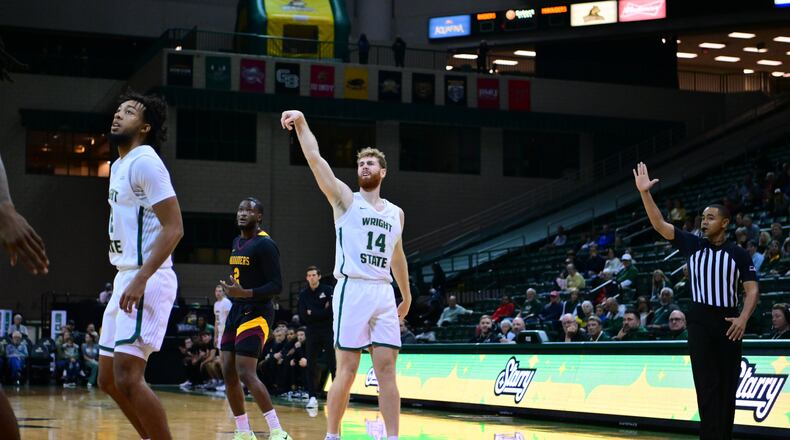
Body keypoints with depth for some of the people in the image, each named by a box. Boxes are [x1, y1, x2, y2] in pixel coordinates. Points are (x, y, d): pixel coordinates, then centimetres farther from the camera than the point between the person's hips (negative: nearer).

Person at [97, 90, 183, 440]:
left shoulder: (145, 162, -12)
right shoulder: (118, 166, 18)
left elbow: (174, 228, -19)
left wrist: (141, 279, -26)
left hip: (146, 281, -10)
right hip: (125, 279, 10)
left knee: (128, 379, -17)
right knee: (109, 380, 13)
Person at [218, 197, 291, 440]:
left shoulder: (265, 244, -13)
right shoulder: (236, 243, 14)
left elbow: (276, 285, -18)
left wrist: (244, 293, -30)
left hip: (256, 313, -9)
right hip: (236, 311, 9)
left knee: (246, 373, -17)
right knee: (228, 373, 6)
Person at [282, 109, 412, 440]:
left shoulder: (396, 213, 17)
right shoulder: (345, 199, 4)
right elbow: (315, 159, -8)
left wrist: (407, 297, 30)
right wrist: (301, 122, -17)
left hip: (384, 293, 4)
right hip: (352, 290, -4)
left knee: (387, 369, 1)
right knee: (347, 369, -4)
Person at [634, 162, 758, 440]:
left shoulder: (739, 254, 4)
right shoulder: (692, 245, 5)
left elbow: (752, 289, 1)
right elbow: (659, 224, -4)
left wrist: (744, 318, -15)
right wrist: (645, 193, -17)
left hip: (728, 322, 0)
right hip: (700, 321, 0)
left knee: (728, 386, 5)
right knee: (707, 386, -4)